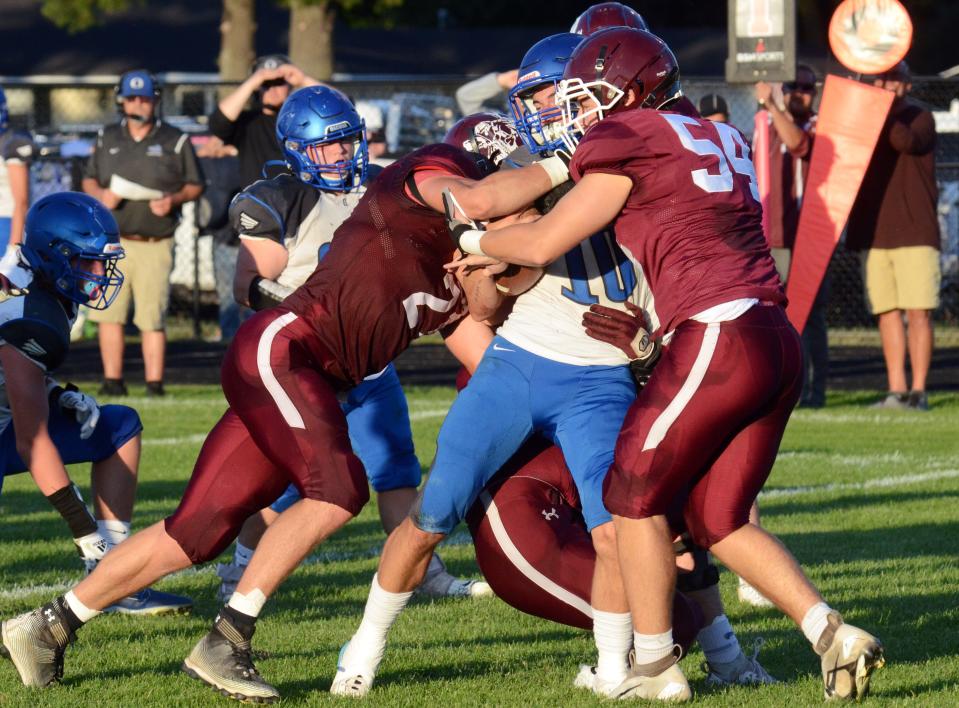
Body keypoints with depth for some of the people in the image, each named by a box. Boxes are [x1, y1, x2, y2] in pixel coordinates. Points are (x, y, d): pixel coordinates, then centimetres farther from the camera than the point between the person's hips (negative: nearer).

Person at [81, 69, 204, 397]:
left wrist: (174, 200, -11)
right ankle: (113, 381, 6)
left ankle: (155, 384, -1)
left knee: (152, 317, -5)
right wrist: (100, 194, -4)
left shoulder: (175, 141, 4)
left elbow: (195, 185, 9)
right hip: (113, 242, 3)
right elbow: (89, 179, 19)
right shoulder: (107, 138, 12)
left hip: (155, 245, -3)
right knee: (109, 313, -1)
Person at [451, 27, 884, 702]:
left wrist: (473, 241, 19)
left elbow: (542, 243, 0)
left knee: (635, 495, 9)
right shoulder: (720, 139, 20)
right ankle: (833, 633, 1)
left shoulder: (627, 147, -3)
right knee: (717, 517, 14)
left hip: (717, 336, -8)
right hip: (778, 341, 8)